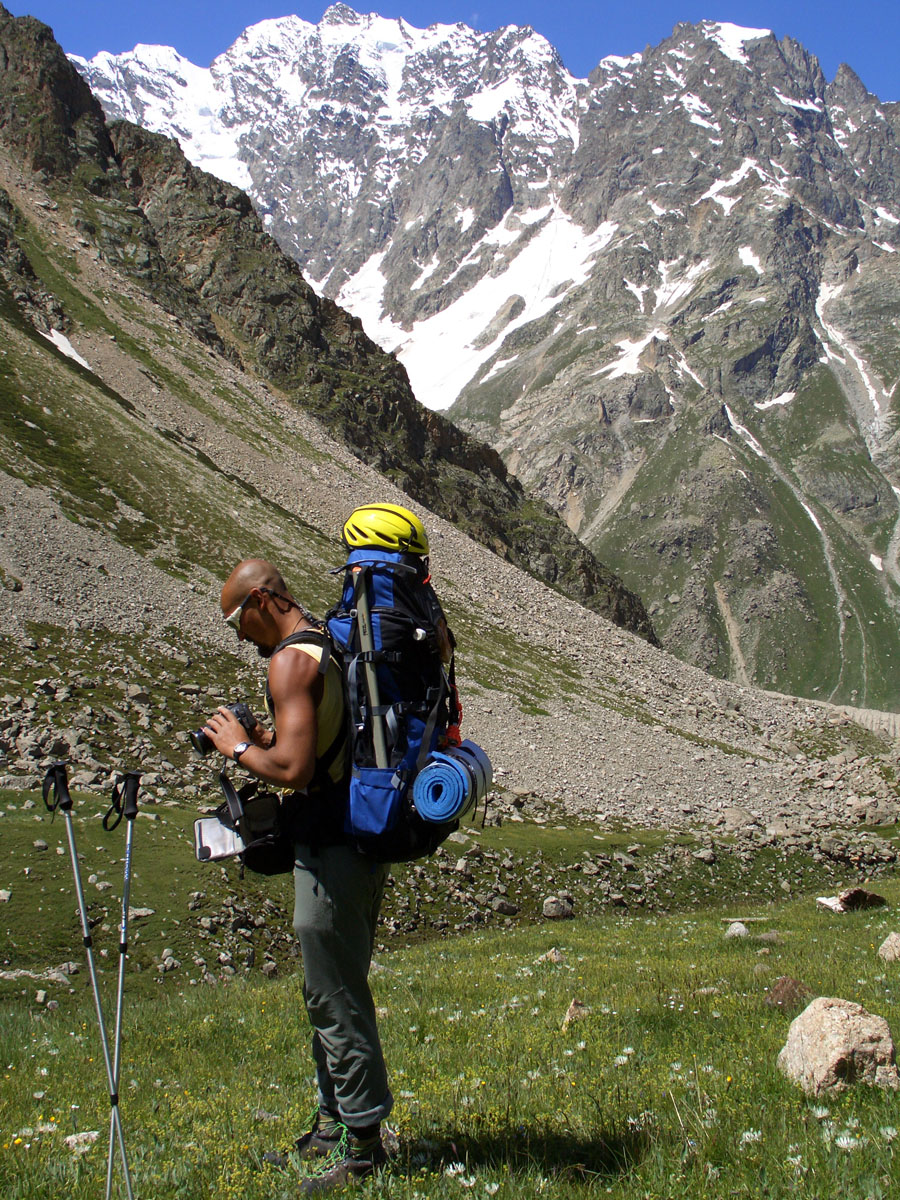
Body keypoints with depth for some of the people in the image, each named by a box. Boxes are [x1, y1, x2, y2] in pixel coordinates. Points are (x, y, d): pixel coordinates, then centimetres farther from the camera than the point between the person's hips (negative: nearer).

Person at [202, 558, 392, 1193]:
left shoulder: (292, 660, -16)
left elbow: (295, 769, -25)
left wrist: (239, 746, -8)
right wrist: (267, 743, 13)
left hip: (331, 851, -10)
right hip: (364, 841, 10)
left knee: (336, 997, -2)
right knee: (334, 992, 18)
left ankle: (364, 1142, 7)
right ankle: (334, 1127, 30)